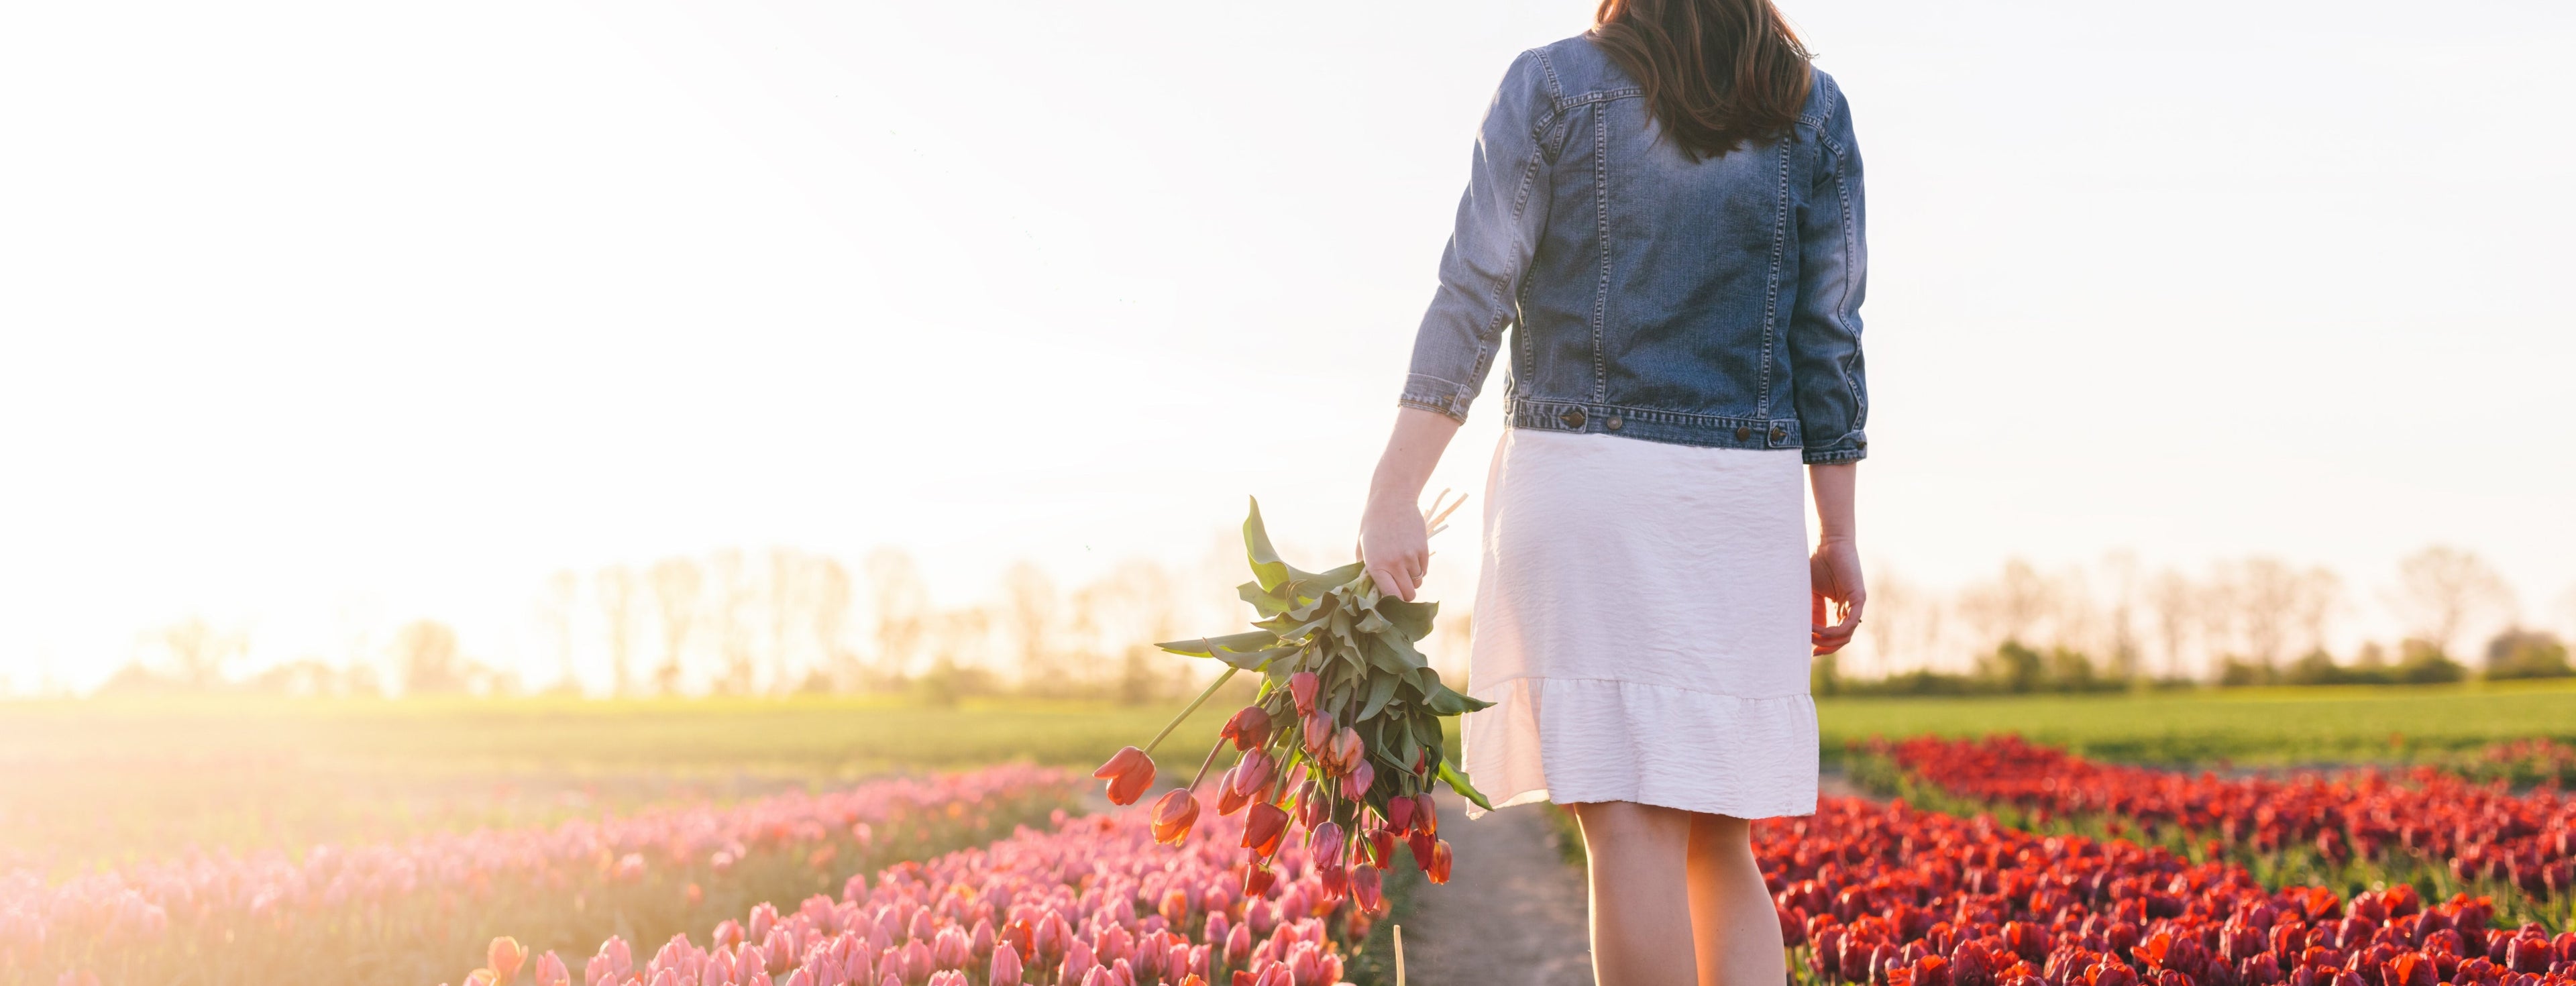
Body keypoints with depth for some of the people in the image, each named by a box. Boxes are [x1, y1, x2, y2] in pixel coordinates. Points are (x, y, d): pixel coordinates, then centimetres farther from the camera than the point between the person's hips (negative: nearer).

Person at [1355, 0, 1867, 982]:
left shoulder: (1549, 85, 0)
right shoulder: (1813, 109, 8)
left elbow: (1474, 297, -5)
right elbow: (1830, 335, 6)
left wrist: (1394, 493, -4)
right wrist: (1837, 539, 10)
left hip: (1584, 469, -3)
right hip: (1745, 495, 3)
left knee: (1630, 824, -7)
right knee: (1722, 844, 10)